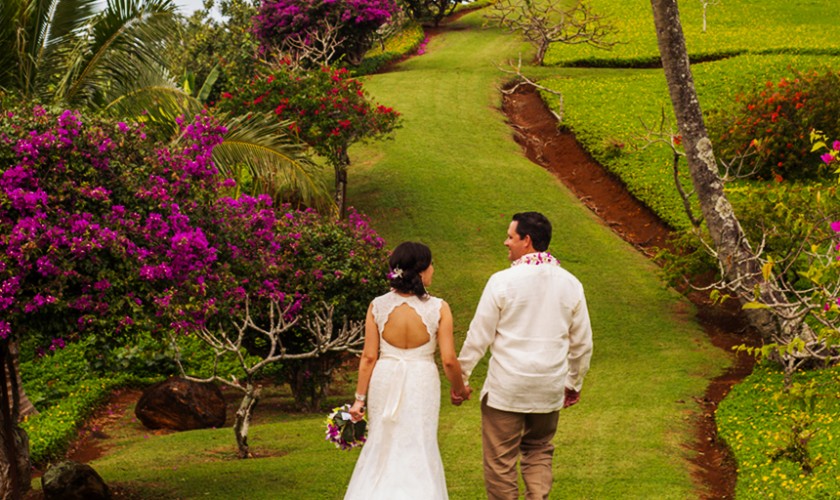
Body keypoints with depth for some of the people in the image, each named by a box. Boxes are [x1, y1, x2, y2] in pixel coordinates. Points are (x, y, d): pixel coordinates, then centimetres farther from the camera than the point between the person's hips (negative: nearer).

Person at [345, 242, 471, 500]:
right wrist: (459, 388, 8)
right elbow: (449, 360, -11)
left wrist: (360, 398, 2)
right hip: (421, 383, -2)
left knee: (381, 449, 17)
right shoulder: (438, 308, -13)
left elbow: (369, 357, -5)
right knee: (418, 452, 12)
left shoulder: (378, 306, -8)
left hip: (385, 382, 2)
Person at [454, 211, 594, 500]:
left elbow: (478, 337, -8)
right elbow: (582, 343, 9)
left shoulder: (502, 282, -12)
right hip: (550, 389, 4)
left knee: (500, 460, 7)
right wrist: (574, 383, 23)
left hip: (506, 389, -4)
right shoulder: (570, 284, 1)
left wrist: (460, 378, 3)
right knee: (539, 452, 21)